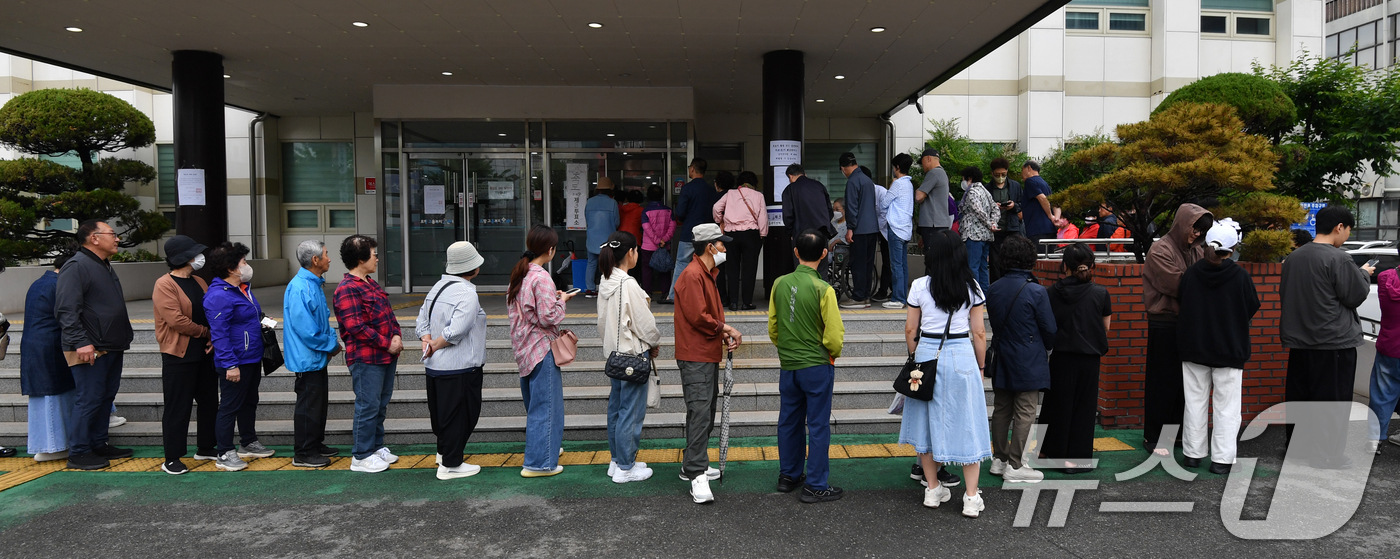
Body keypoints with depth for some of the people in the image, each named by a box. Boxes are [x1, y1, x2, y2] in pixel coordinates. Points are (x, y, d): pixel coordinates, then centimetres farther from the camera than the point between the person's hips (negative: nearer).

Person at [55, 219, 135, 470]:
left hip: (112, 348, 9)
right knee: (88, 400, -3)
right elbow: (67, 311, -20)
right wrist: (80, 343, -25)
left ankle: (99, 445, 25)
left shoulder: (105, 266, 17)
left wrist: (124, 335, 21)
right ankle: (78, 454, 7)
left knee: (106, 397, 15)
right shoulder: (76, 266, -14)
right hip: (90, 350, -9)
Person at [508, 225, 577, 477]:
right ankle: (539, 462, 5)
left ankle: (546, 447, 37)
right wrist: (562, 301, -4)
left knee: (534, 404, 21)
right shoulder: (541, 277, -19)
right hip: (541, 348, -9)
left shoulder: (519, 273, 8)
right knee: (545, 406, 0)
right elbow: (549, 317, -22)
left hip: (523, 347, 9)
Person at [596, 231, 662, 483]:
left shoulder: (605, 282, 5)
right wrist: (655, 343, 1)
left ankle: (617, 460, 28)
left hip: (613, 352, 9)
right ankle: (625, 468, 9)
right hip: (633, 354, -9)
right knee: (632, 411, 0)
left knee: (616, 407, 16)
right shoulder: (628, 285, -20)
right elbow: (644, 323, -16)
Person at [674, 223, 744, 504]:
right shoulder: (692, 275, -16)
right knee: (700, 413, -12)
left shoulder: (706, 275, 18)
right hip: (695, 357, -11)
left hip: (708, 356, 11)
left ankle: (692, 466, 25)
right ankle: (697, 475, -9)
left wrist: (726, 335, 2)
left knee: (705, 414, 15)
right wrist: (725, 328, -9)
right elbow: (698, 316, -22)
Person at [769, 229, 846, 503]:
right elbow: (834, 336, -15)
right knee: (818, 425, 4)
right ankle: (815, 486, 11)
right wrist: (833, 354, 6)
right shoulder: (823, 289, -17)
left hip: (787, 365, 5)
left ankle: (788, 475, 30)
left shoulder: (779, 284, -2)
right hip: (817, 367, -5)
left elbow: (772, 328, 7)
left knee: (789, 421, 17)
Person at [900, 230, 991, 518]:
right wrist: (980, 366, 12)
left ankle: (933, 490, 22)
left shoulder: (920, 286, -3)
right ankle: (971, 498, 10)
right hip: (962, 356, 0)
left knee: (928, 420, 13)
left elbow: (910, 329, 0)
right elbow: (979, 332, 1)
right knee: (966, 424, 7)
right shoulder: (971, 286, -2)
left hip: (927, 354, 0)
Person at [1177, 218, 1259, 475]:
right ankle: (1221, 458, 6)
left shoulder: (1191, 273, -7)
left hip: (1194, 348, 2)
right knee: (1226, 406, 5)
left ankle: (1193, 453, 16)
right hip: (1230, 350, -2)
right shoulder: (1240, 276, -13)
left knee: (1195, 401, 11)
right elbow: (1252, 309, 0)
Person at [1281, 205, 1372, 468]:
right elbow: (1356, 296, -10)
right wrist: (1364, 274, 7)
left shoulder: (1294, 257, 7)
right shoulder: (1338, 259, -16)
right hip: (1334, 342, -7)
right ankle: (1327, 455, 8)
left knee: (1298, 396, 15)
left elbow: (1283, 292, 15)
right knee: (1332, 399, 2)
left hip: (1299, 340, 7)